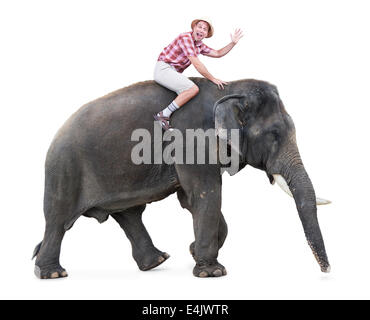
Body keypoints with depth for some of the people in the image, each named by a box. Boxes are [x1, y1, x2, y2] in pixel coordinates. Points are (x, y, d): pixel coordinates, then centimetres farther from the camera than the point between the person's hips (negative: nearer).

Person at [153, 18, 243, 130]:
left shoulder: (199, 45, 15)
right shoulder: (186, 38, -14)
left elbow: (218, 53, 21)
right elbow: (196, 64, -18)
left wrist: (233, 43, 9)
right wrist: (213, 79, -13)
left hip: (175, 73, 10)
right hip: (163, 69, -10)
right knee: (193, 89, -23)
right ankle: (163, 115, -27)